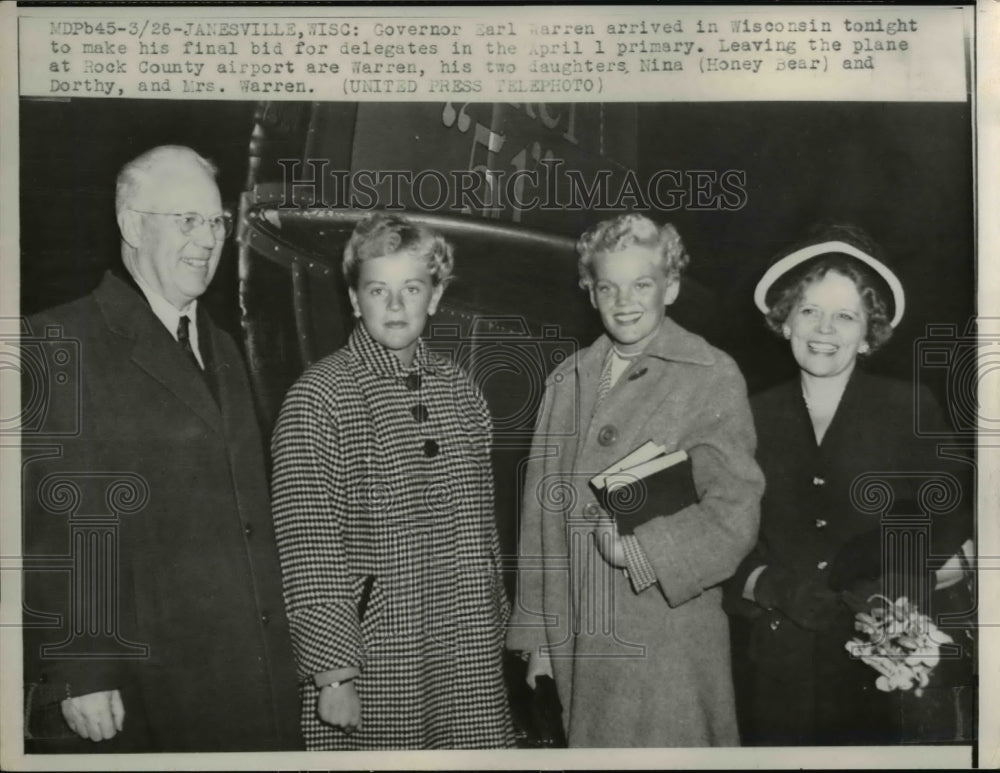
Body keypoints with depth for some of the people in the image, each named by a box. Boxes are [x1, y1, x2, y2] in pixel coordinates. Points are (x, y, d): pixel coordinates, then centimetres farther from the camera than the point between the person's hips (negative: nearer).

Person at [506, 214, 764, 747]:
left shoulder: (712, 378, -5)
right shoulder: (566, 382, 10)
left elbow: (734, 514, -9)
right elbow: (541, 512, 11)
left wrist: (640, 549, -19)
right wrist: (538, 638, 10)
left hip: (669, 647, -4)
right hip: (579, 644, 4)